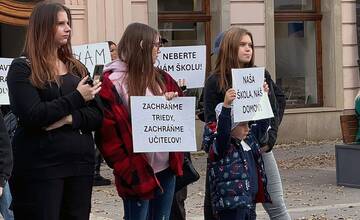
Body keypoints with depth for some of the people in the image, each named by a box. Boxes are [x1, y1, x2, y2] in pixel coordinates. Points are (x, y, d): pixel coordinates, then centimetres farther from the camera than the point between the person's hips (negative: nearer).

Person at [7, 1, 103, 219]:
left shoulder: (77, 68, 14)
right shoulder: (22, 68, -3)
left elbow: (98, 116, 6)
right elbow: (32, 116, -16)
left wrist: (68, 119, -14)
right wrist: (77, 98, -11)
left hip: (81, 161, 5)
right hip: (39, 166, -5)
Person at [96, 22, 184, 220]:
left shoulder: (161, 79, 11)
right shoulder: (112, 83, -8)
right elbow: (107, 133, -11)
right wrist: (127, 170, -15)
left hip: (167, 167, 6)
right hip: (138, 172, -6)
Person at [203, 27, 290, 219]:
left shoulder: (261, 76, 7)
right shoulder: (215, 81, -2)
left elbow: (274, 110, 6)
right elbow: (211, 122, -4)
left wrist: (269, 140, -5)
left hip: (262, 148, 2)